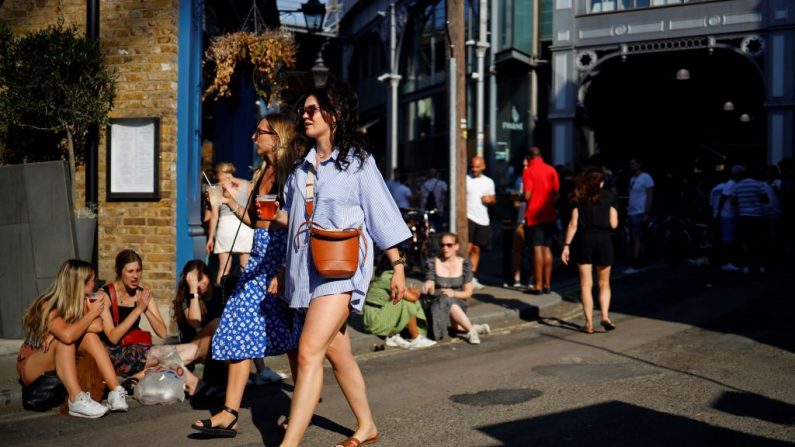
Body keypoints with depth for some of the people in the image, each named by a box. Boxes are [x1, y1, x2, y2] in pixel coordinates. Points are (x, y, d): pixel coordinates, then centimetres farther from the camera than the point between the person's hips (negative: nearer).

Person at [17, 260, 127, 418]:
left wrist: (71, 327, -32)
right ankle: (77, 400, -42)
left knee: (90, 337, -20)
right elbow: (67, 335, -41)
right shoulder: (47, 307, -23)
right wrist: (92, 313, -29)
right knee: (63, 341, -32)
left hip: (61, 365, 6)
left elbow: (97, 327, -23)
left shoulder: (80, 302, -5)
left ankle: (116, 391, -29)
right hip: (31, 368, -6)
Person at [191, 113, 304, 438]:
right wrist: (231, 201, 7)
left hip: (284, 254, -8)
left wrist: (284, 271, -20)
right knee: (239, 327, 2)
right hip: (260, 255, 8)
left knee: (292, 333, 1)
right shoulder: (261, 173, 17)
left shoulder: (292, 172, -9)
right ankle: (229, 413, 4)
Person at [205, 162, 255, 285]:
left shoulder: (218, 188, 4)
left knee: (223, 269, 3)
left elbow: (214, 214, 1)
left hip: (226, 223, -1)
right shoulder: (245, 184, 9)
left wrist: (211, 238, 5)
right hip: (246, 224, 1)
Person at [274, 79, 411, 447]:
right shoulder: (302, 165, 15)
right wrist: (273, 214, 0)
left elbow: (383, 216, -2)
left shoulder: (357, 161, -2)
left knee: (310, 351, -18)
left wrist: (397, 266, -4)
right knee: (337, 353, 14)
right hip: (307, 266, 7)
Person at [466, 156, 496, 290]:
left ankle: (472, 278, 14)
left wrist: (490, 199, -4)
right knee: (468, 247, -12)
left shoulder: (489, 182, 12)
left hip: (482, 220, 4)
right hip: (468, 218, -4)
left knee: (476, 249, 8)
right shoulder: (465, 180, 0)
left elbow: (493, 199, 19)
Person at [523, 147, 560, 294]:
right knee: (547, 249, 10)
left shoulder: (528, 171, -9)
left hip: (534, 215, -5)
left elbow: (527, 196, -15)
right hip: (549, 215, 5)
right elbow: (557, 193, 8)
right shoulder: (551, 170, 5)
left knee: (537, 249, -5)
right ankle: (547, 284, 13)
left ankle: (538, 285, -5)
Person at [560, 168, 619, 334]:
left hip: (584, 240, 0)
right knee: (604, 284, 14)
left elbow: (573, 224, -3)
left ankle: (589, 323, 2)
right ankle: (605, 315, -3)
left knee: (586, 285, 4)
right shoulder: (609, 197, 2)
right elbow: (613, 224, -3)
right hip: (603, 240, 0)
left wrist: (566, 245, -2)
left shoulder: (580, 197, 5)